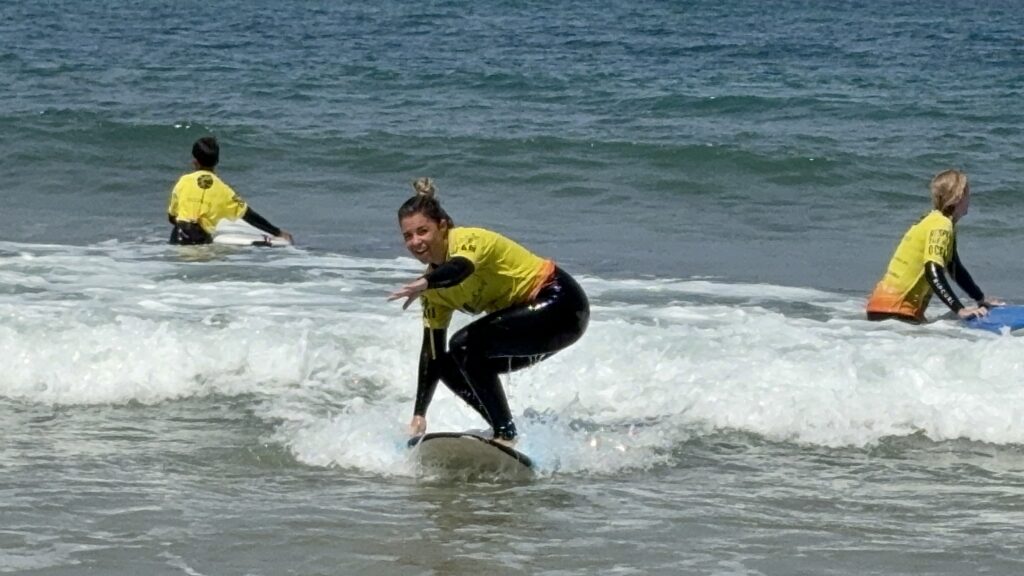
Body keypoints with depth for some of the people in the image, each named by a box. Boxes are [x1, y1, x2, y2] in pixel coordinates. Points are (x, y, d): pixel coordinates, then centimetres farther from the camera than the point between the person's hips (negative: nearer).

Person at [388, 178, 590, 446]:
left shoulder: (468, 240, -21)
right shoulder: (435, 288, 3)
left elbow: (461, 268, -46)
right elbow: (431, 351, 4)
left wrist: (423, 283, -66)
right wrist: (419, 415, -1)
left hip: (560, 303, -9)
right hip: (529, 315, 9)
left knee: (467, 344, -24)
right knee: (450, 367, 2)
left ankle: (506, 436, -22)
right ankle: (504, 431, 10)